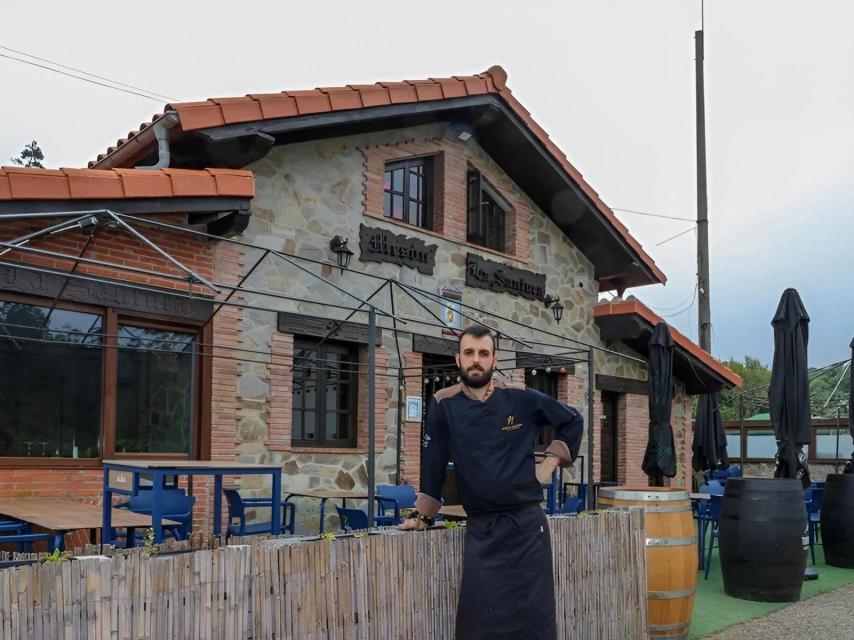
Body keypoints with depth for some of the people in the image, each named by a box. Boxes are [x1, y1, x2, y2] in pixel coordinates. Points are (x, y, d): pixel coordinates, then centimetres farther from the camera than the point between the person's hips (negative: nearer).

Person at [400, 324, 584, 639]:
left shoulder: (521, 398, -3)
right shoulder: (444, 405, -1)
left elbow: (573, 422, 11)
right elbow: (433, 464, 4)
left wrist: (551, 462, 4)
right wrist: (422, 516, 5)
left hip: (526, 523, 0)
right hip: (480, 528, 0)